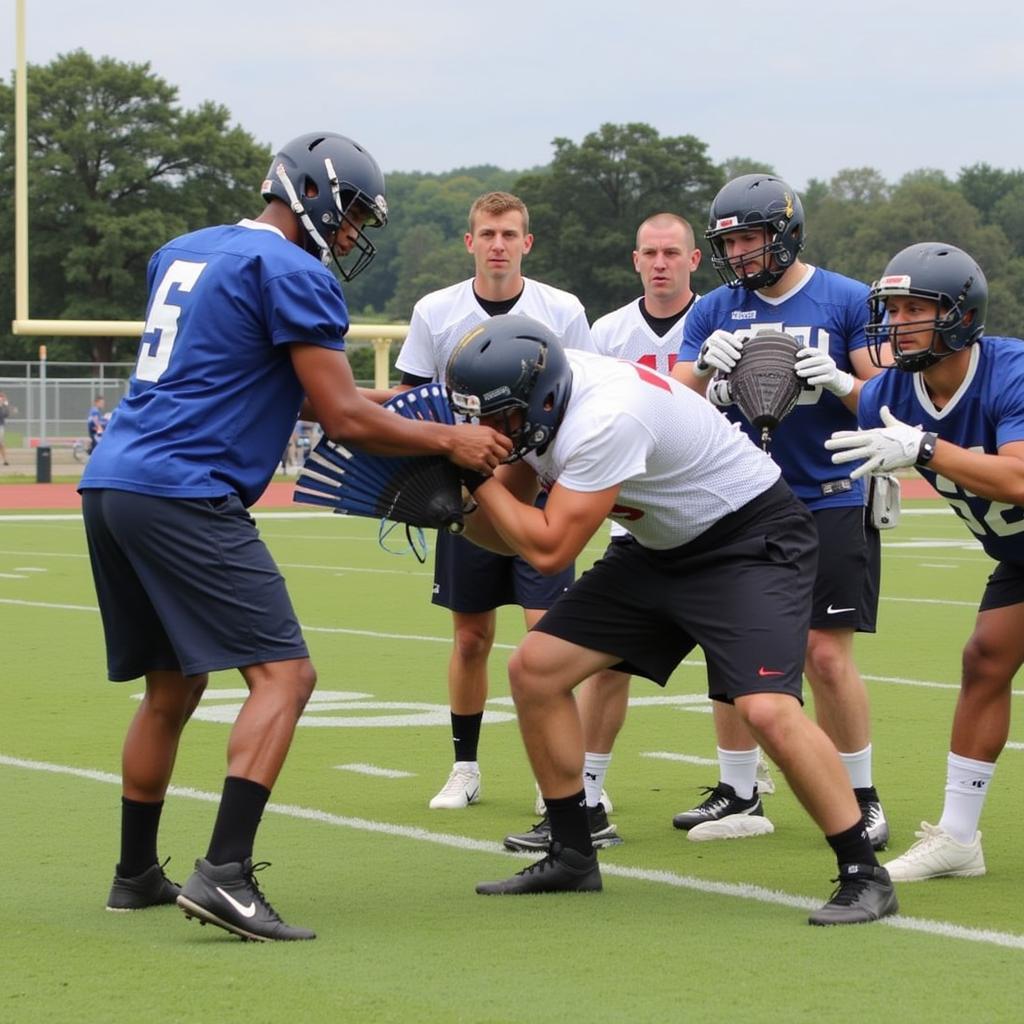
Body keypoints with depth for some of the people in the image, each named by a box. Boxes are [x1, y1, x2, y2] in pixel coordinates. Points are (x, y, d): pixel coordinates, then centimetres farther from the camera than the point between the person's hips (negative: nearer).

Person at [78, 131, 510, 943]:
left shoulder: (182, 254, 21)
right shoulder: (294, 274, -6)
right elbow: (344, 419, -8)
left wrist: (341, 401, 24)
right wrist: (450, 441, 3)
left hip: (111, 482, 9)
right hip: (184, 496, -9)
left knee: (172, 688, 20)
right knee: (284, 676, -10)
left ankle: (137, 874, 27)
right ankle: (224, 874, -22)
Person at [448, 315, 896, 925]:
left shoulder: (605, 419, -33)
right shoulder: (537, 404, -6)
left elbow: (549, 549, -28)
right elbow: (507, 535, 3)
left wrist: (478, 476, -20)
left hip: (755, 538, -9)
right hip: (664, 549, 9)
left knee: (766, 709, -27)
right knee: (534, 668, 2)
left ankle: (865, 876, -12)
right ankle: (573, 858, 15)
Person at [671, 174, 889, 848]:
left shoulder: (847, 301, -2)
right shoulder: (715, 311, 7)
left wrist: (839, 382, -21)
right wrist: (705, 369, -17)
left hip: (828, 504, -4)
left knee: (827, 656, -7)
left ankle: (861, 799, 6)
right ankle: (738, 796, 18)